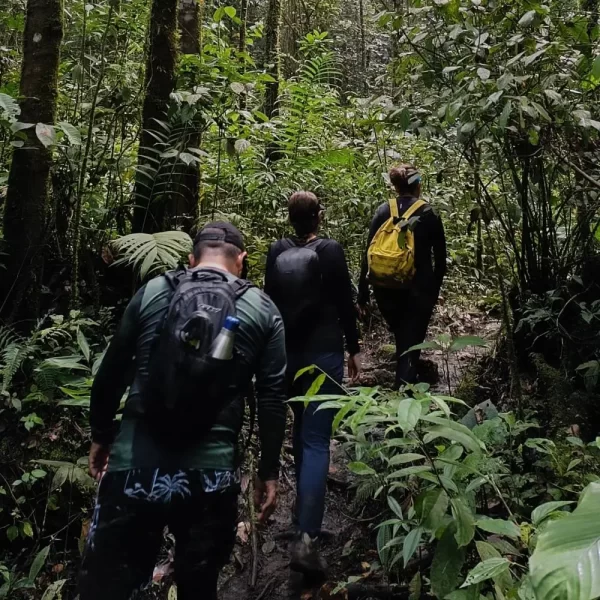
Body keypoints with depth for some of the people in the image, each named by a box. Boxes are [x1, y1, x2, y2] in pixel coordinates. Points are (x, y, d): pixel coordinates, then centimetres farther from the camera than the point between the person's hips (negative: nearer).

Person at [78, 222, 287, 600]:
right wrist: (269, 473, 9)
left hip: (135, 464, 0)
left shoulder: (152, 292, 6)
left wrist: (101, 436, 23)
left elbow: (110, 374, 9)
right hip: (211, 473, 1)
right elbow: (273, 398, 1)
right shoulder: (263, 311, 5)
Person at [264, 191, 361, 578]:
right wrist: (354, 349, 4)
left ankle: (306, 499, 38)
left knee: (302, 427, 22)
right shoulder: (331, 251, -10)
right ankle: (307, 538, -12)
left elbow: (270, 300, 9)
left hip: (286, 353, 5)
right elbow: (345, 303, -8)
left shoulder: (277, 253, 2)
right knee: (316, 440, -6)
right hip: (323, 353, -5)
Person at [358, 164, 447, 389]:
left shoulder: (383, 211, 1)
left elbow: (369, 254, -1)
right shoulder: (429, 215, -2)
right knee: (410, 343, 3)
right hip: (418, 290, -3)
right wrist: (434, 289, 15)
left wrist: (362, 293, 2)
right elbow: (440, 258, 2)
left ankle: (403, 383, 46)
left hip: (384, 289, 3)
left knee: (401, 339, 26)